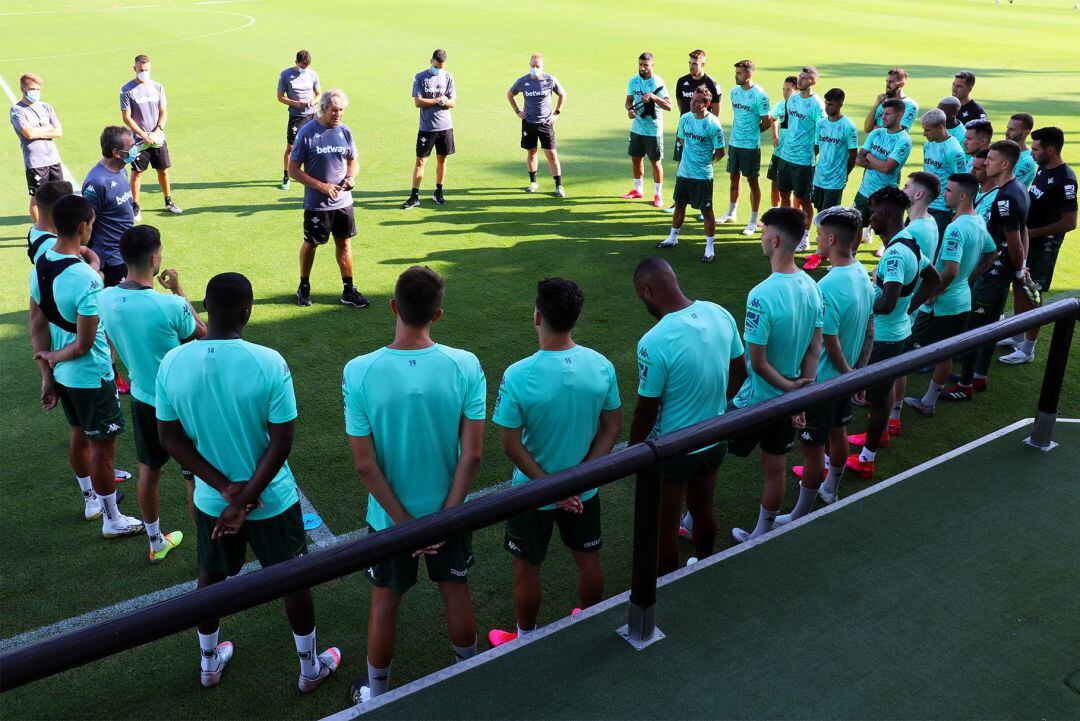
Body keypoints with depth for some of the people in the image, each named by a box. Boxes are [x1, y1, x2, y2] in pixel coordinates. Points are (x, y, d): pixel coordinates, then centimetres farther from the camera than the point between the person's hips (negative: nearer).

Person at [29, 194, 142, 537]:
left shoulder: (39, 267, -3)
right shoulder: (86, 279, -28)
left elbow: (37, 325, 3)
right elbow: (84, 345, -25)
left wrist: (47, 375, 7)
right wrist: (53, 358, -6)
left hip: (63, 375, 8)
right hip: (92, 376, -8)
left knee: (80, 435, 25)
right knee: (103, 446, 6)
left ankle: (91, 498, 44)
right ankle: (112, 520, 21)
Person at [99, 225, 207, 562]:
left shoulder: (106, 299, -11)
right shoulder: (171, 305, -28)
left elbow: (113, 342, 6)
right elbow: (202, 334, -7)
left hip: (141, 399, 6)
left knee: (148, 472, 21)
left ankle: (156, 543, 38)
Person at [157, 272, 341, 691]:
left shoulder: (172, 363, -13)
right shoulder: (269, 363, -23)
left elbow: (170, 438, -8)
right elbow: (281, 443, -22)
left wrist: (224, 488, -11)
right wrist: (244, 500, -16)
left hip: (210, 499, 3)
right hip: (271, 500, -3)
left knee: (211, 575, 26)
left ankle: (209, 663, 47)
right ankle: (310, 668, 35)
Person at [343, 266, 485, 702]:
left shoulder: (359, 372, -21)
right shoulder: (465, 366, -19)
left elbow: (365, 465, -18)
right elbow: (472, 454, -16)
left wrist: (406, 523, -9)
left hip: (388, 517, -1)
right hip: (449, 510, 1)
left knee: (384, 604, 19)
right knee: (456, 593, 23)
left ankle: (376, 694, 40)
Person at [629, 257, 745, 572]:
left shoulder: (654, 343, -30)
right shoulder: (720, 315, -10)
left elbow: (646, 410, -20)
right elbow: (739, 374, 4)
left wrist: (632, 451, -3)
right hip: (715, 440, 6)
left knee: (665, 528, 15)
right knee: (703, 509, 27)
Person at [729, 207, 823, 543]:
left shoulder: (762, 295, -28)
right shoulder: (811, 286, -5)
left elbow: (757, 363, -23)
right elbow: (814, 350, 1)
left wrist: (790, 388, -10)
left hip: (756, 400, -6)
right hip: (787, 401, 6)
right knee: (776, 470, 19)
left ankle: (693, 524, 30)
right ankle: (761, 534, 37)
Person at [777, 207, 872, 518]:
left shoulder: (828, 288, -30)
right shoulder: (863, 275, -3)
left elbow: (830, 347, -23)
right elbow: (869, 331, 5)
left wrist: (849, 374, -6)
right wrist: (858, 373, 10)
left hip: (823, 381, -9)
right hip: (845, 377, 9)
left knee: (812, 448, 5)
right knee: (838, 433, 26)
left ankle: (801, 516, 19)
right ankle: (830, 489, 49)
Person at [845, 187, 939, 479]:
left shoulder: (895, 253, -28)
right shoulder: (910, 242, 2)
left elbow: (886, 304, -35)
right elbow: (932, 279, 16)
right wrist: (910, 307, 12)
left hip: (886, 337, -9)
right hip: (900, 331, 9)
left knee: (876, 396, 4)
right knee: (884, 388, 28)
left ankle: (865, 459, 18)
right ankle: (880, 433, 49)